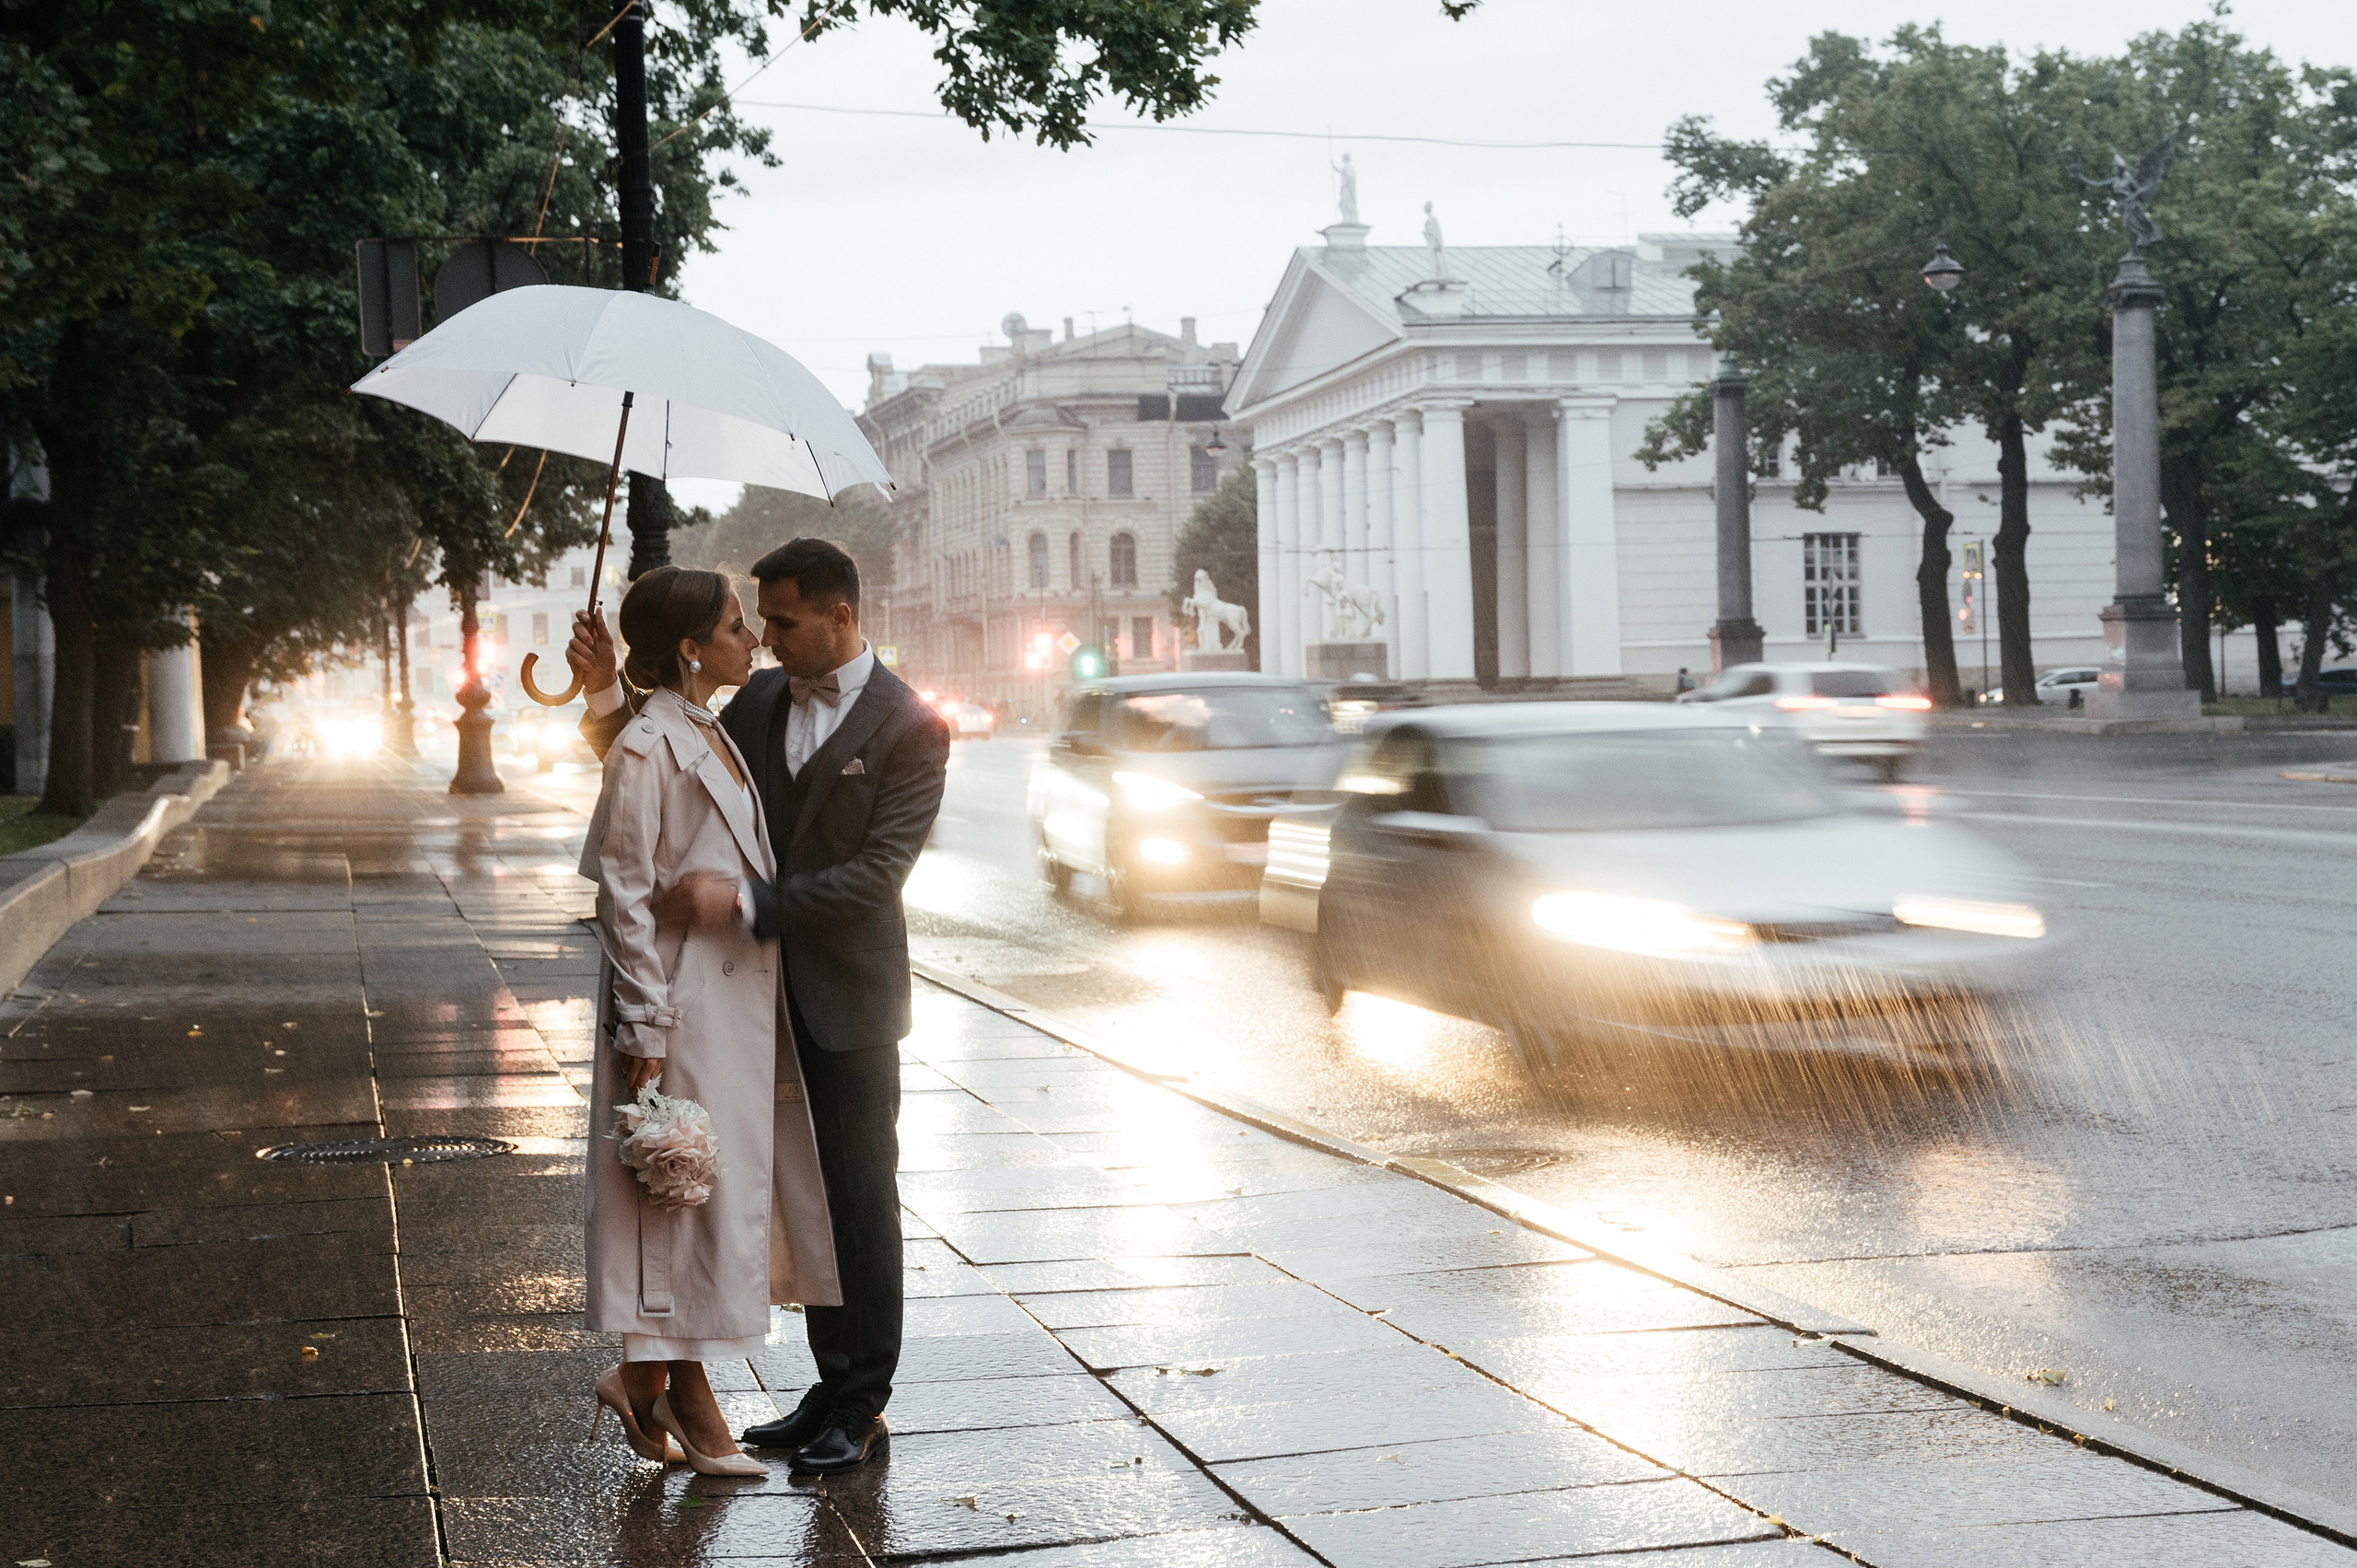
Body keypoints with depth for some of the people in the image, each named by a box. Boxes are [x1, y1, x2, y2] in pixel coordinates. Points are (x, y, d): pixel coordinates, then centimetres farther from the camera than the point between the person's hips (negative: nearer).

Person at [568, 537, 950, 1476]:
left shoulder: (910, 726, -12)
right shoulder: (758, 701, 6)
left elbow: (876, 874, -18)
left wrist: (750, 902, -23)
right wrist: (608, 697, -6)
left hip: (850, 998, -6)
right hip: (775, 997, 6)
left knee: (861, 1203, 3)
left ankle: (864, 1411, 12)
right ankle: (832, 1386, 23)